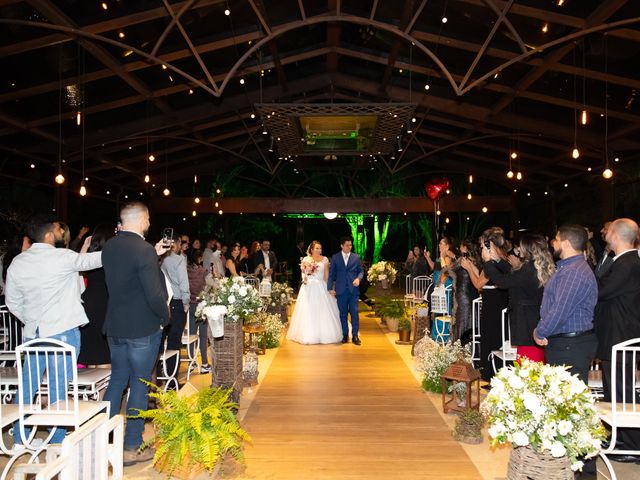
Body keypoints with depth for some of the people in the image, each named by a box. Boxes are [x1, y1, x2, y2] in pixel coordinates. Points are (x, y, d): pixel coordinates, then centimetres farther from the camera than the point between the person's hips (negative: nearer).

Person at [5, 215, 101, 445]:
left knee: (28, 385, 16)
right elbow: (92, 260, -8)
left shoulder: (17, 263, 6)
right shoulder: (61, 257, -14)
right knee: (58, 387, 2)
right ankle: (57, 441, 12)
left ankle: (20, 436, 28)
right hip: (63, 331, -6)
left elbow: (12, 301, 12)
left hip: (33, 332, 7)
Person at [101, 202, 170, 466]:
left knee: (117, 380, 20)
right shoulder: (144, 249, -21)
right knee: (139, 385, 6)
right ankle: (132, 447, 16)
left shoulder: (109, 247, 2)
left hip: (115, 326, 7)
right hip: (142, 328, -7)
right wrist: (165, 316, -7)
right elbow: (155, 295, -25)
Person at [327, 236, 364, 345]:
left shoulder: (356, 257, 8)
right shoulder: (335, 258, 6)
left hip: (353, 289, 0)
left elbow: (361, 271, 12)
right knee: (343, 313, 5)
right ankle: (345, 335, 14)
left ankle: (355, 335, 4)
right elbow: (331, 273, 6)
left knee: (354, 312, -3)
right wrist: (330, 288, 0)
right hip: (341, 290, 0)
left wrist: (358, 278, -9)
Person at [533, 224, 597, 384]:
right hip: (561, 342, 10)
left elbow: (560, 310, -24)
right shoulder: (566, 267, 16)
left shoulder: (575, 272, -20)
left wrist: (540, 333, -11)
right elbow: (552, 303, 18)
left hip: (572, 347, -10)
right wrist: (541, 330, 5)